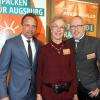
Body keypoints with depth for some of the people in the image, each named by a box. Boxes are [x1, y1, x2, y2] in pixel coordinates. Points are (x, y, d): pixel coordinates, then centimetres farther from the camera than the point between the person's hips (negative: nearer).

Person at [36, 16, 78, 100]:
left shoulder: (69, 49, 0)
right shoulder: (43, 49, -5)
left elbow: (73, 71, 2)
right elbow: (39, 72, -1)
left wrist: (75, 93, 2)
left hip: (67, 92, 2)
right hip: (48, 92, -1)